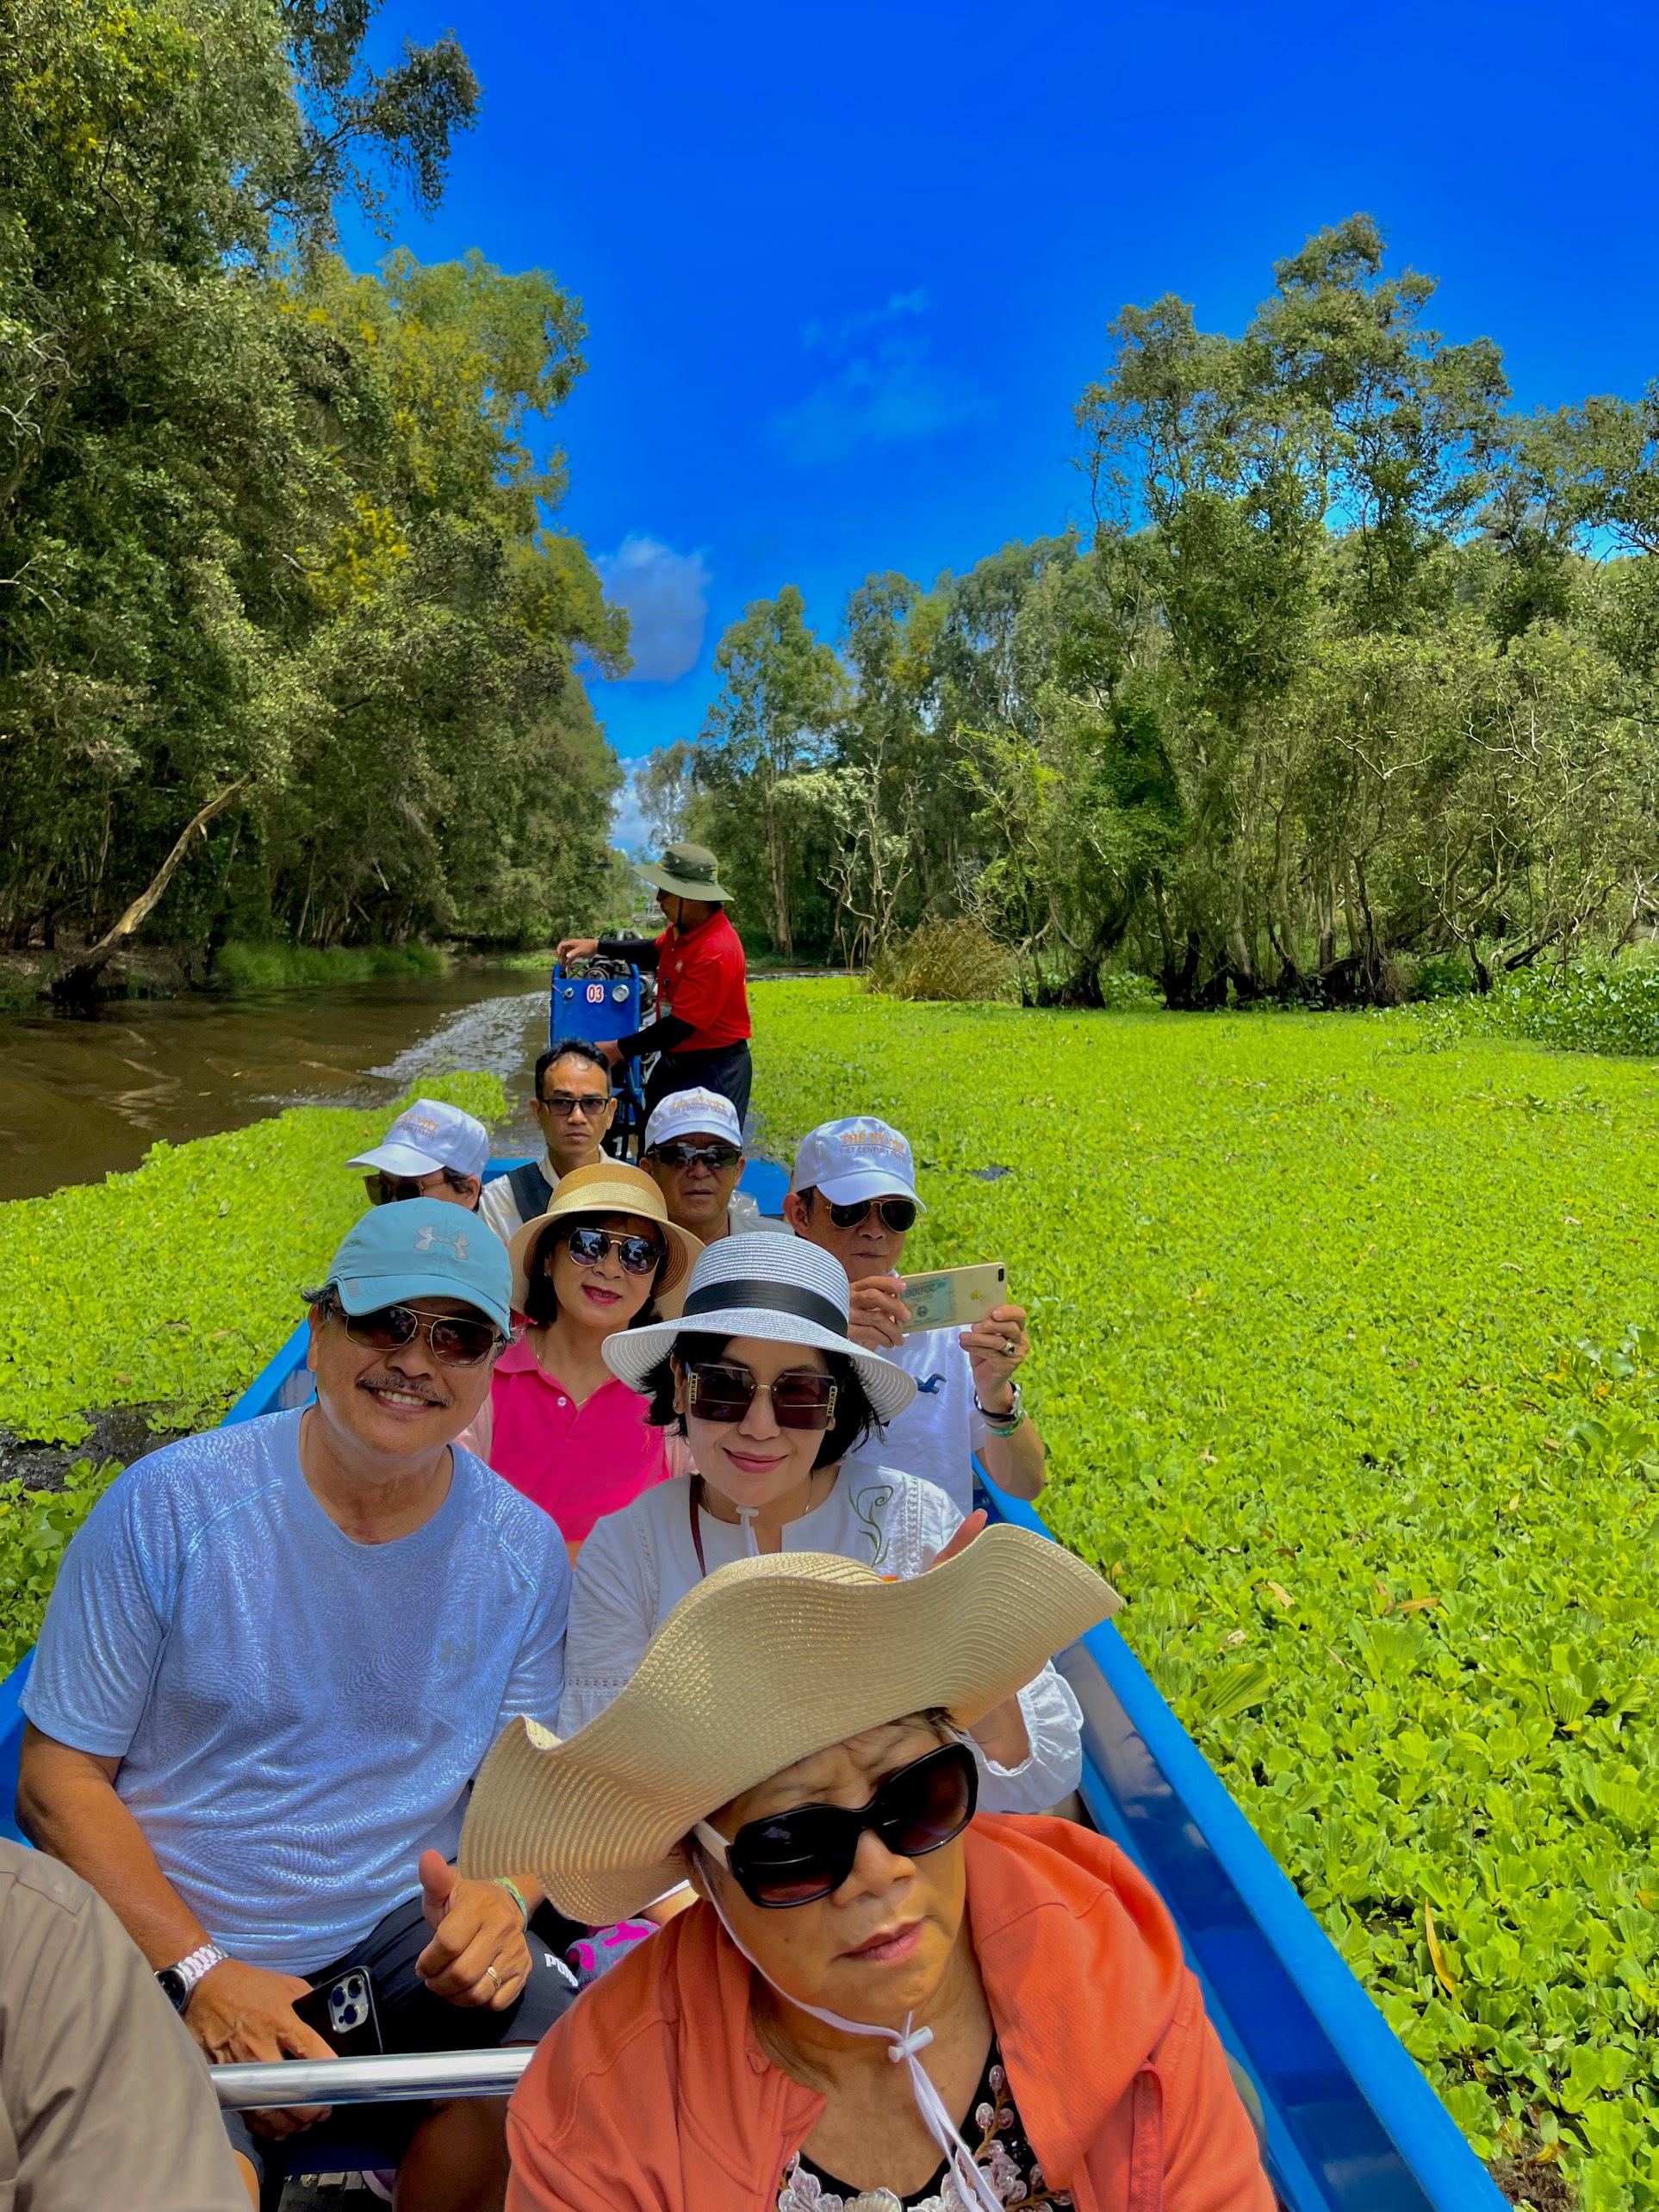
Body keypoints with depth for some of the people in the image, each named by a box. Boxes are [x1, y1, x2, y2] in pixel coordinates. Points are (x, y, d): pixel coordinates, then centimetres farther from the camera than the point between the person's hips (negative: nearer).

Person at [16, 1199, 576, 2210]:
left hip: (399, 1929, 3)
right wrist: (199, 1972, -17)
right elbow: (59, 1778, -7)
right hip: (165, 1939, -3)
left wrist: (501, 1897, -20)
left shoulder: (524, 1553, -4)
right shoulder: (172, 1504, -12)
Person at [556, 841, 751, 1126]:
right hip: (674, 1062, 10)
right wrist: (596, 946, 15)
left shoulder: (717, 952, -27)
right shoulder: (683, 928, 0)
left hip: (712, 1072, -9)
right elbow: (656, 951, 25)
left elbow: (680, 1026, -24)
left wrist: (620, 1049, -14)